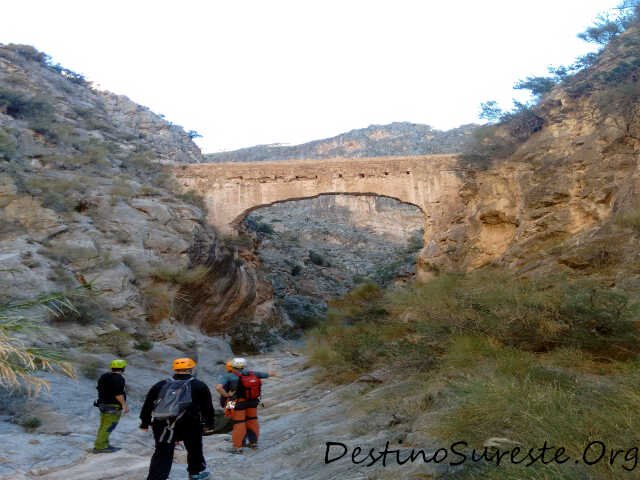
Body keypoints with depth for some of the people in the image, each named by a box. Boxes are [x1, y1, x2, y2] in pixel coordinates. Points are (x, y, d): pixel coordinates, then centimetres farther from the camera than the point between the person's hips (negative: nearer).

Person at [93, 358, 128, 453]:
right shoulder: (118, 379, -18)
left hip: (104, 404, 9)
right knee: (108, 427, -4)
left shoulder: (104, 376, 9)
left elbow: (100, 389, 16)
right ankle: (99, 447, -2)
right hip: (113, 406, -9)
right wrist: (124, 405, -17)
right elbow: (118, 394, -22)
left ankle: (104, 445, 20)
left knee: (105, 426, 14)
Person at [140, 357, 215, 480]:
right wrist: (209, 424, 16)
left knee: (162, 453, 4)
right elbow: (207, 407, 6)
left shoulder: (160, 385, 11)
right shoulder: (200, 386, 4)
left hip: (161, 425, 1)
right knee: (195, 449, 22)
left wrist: (145, 423, 21)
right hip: (189, 424, -1)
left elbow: (148, 405, 13)